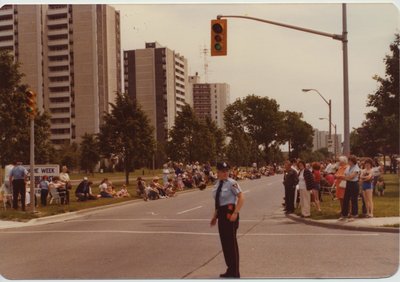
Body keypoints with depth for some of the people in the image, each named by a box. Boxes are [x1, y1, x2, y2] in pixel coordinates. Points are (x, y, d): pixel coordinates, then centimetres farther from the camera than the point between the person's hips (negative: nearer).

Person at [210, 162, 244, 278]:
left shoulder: (231, 183, -14)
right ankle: (230, 270, 28)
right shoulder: (218, 184, 10)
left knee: (231, 242, -2)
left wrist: (235, 213, -22)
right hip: (221, 213, 8)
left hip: (229, 213, -8)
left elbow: (241, 198, -18)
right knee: (224, 242, 14)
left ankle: (235, 273, 8)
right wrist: (215, 216, 19)